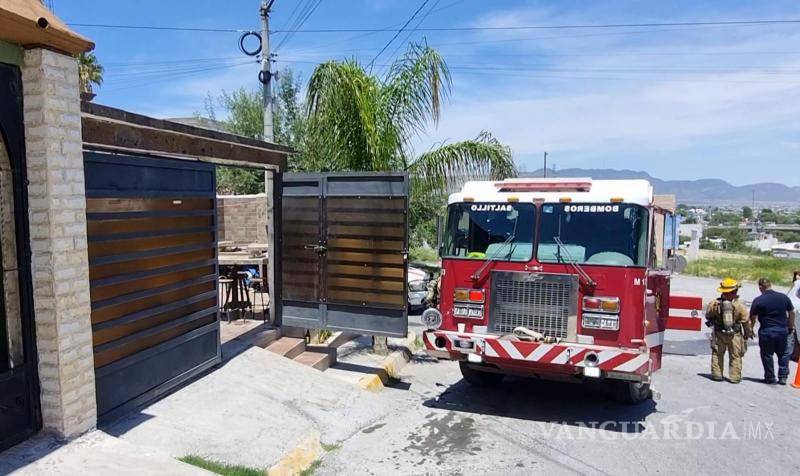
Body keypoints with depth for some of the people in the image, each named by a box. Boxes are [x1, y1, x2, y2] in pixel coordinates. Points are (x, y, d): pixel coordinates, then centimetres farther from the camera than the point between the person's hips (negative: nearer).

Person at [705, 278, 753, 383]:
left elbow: (708, 316, 4)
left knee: (717, 354, 12)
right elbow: (746, 321, -4)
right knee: (735, 356, 10)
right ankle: (735, 377, 12)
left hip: (719, 334, 1)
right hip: (735, 335, -1)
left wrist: (711, 322, 25)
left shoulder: (714, 304, -9)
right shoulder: (740, 306, -11)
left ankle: (716, 374, 13)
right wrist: (748, 333, 11)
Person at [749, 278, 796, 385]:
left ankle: (770, 378, 17)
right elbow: (792, 313, 9)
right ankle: (783, 377, 19)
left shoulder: (758, 300, -11)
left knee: (767, 355, 9)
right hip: (782, 331, 3)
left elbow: (752, 318, -7)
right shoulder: (784, 297, 0)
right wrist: (791, 327, 21)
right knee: (783, 354, 18)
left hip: (766, 332, -3)